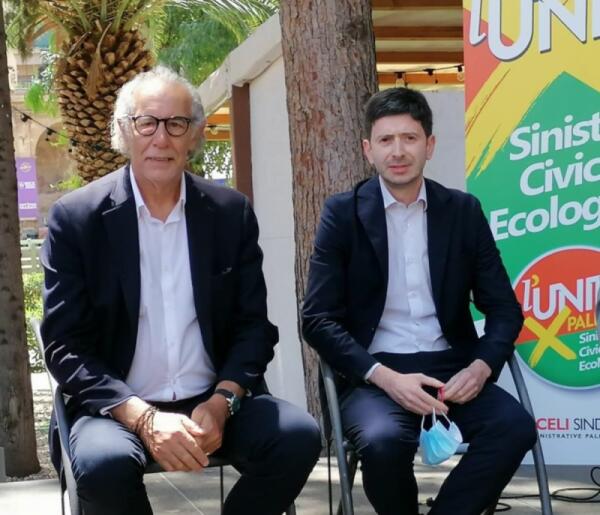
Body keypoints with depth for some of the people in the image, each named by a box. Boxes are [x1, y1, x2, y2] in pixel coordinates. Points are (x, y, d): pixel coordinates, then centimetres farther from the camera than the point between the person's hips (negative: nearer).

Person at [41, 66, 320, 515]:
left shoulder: (232, 212, 5)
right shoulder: (76, 218, -3)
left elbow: (253, 324, 6)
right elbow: (65, 344, -6)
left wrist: (222, 402, -13)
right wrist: (143, 418, -19)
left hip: (213, 401, 3)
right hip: (118, 407, -2)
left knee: (299, 435, -23)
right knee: (104, 462, -34)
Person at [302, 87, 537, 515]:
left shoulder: (464, 211, 9)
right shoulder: (343, 213, 2)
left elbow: (504, 308, 9)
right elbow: (319, 319, -4)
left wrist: (481, 367, -12)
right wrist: (386, 377, -18)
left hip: (450, 369, 2)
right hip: (374, 373, -2)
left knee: (516, 426, -27)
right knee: (385, 440, -33)